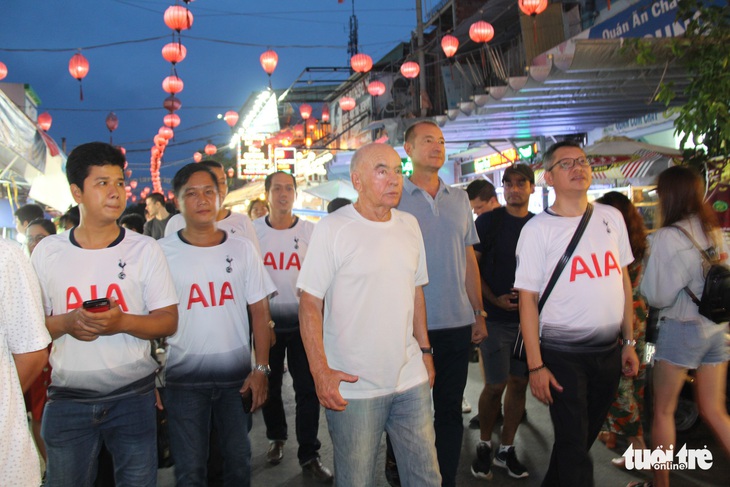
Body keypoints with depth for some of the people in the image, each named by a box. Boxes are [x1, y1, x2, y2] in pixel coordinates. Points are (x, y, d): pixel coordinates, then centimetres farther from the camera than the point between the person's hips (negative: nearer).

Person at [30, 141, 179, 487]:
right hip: (67, 400, 1)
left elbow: (169, 322, -2)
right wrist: (66, 323, -16)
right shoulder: (47, 251, 2)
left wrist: (123, 321, -20)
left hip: (133, 396, -1)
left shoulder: (145, 249, 0)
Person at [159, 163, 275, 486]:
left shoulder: (241, 248, 2)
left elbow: (258, 311, 3)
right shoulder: (162, 252, -2)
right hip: (183, 378, -1)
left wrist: (261, 368, -3)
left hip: (237, 376, 2)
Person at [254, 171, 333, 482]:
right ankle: (276, 438, 37)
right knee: (269, 385, 14)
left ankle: (309, 455, 13)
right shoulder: (252, 231, 0)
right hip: (266, 320, 1)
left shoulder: (311, 231, -1)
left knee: (308, 389, 0)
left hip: (303, 321, -1)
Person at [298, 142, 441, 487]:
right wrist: (320, 371, -17)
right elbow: (309, 304, -10)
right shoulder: (332, 229, -10)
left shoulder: (410, 225, 9)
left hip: (411, 380, 5)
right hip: (352, 386, -5)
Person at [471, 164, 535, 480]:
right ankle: (484, 445, 19)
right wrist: (493, 299, -13)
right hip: (496, 317, -4)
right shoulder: (489, 221, -1)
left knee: (519, 383, 8)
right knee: (496, 384, -2)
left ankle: (507, 449, 22)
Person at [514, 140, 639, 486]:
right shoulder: (537, 229, -8)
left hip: (609, 352, 5)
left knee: (585, 436, 18)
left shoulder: (611, 218, 6)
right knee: (574, 444, -1)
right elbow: (528, 298, -9)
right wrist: (536, 366, -12)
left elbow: (623, 280, 12)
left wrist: (629, 342, 10)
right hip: (562, 356, -5)